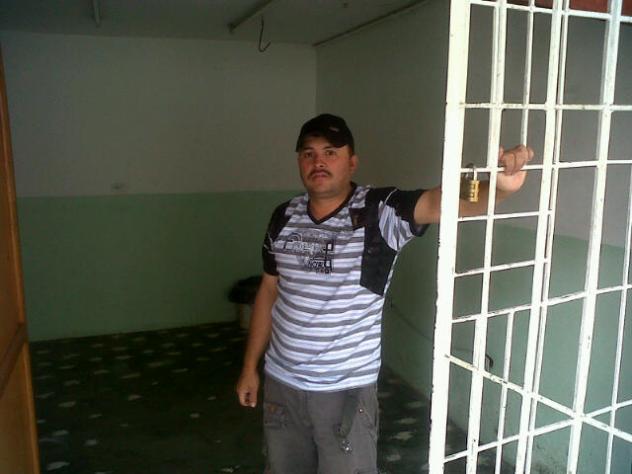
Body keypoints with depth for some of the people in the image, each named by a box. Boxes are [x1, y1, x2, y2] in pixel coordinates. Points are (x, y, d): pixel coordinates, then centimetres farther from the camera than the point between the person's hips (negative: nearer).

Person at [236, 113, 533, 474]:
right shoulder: (285, 218, -1)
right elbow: (269, 292, 7)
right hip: (281, 383, 5)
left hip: (346, 390, -4)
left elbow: (442, 202, -32)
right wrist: (250, 366, 10)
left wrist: (499, 186, -54)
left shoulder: (380, 212, -15)